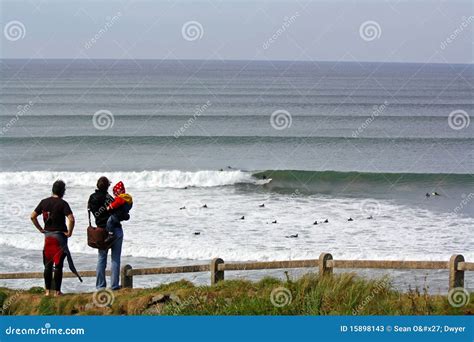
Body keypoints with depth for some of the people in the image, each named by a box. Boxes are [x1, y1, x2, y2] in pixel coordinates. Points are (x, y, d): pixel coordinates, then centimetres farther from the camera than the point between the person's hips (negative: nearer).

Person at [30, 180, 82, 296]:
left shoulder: (44, 202, 4)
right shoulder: (62, 203, -12)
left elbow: (33, 216, 8)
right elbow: (71, 219, -23)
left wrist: (40, 229, 13)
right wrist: (69, 232, -10)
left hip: (47, 235, 5)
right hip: (59, 235, -5)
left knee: (48, 264, 12)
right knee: (58, 265, 0)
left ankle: (47, 290, 13)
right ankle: (57, 291, 2)